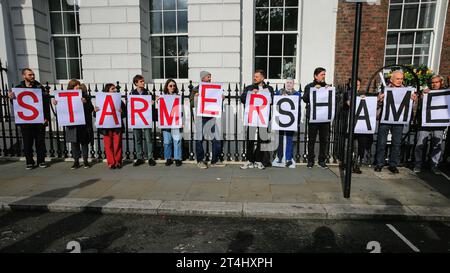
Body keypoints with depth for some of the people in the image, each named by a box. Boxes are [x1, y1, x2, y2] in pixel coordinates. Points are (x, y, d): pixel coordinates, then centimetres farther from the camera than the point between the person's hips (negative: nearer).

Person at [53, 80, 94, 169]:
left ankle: (85, 160, 21)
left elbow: (91, 109, -7)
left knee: (84, 142, 9)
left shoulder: (85, 96, -2)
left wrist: (85, 103, -23)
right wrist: (56, 104, -11)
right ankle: (76, 161, 20)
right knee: (74, 143, 8)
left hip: (84, 124, -1)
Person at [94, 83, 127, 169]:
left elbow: (125, 113, 0)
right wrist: (95, 111, -15)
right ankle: (111, 163, 14)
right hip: (106, 127, 0)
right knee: (108, 145, 4)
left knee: (117, 145, 5)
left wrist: (121, 112, -20)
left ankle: (118, 162, 18)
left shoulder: (120, 101, 3)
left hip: (117, 127, 0)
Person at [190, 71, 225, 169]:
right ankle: (200, 160, 15)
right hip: (201, 117, -3)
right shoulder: (196, 89, 4)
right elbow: (191, 105, 0)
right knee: (200, 139, 2)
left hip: (211, 116, 3)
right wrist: (195, 97, -17)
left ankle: (215, 160, 12)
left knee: (217, 138, 0)